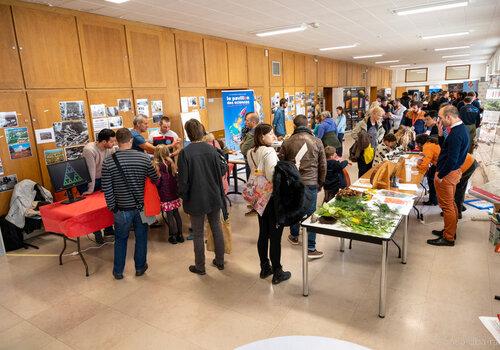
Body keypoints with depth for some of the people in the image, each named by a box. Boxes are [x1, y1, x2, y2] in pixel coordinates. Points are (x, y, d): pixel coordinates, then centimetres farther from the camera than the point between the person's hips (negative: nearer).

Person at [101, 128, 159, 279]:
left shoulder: (108, 162, -11)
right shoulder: (144, 158, -10)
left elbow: (107, 190, -9)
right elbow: (155, 179, 0)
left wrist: (112, 207, 4)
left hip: (122, 209, 0)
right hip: (141, 207, 0)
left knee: (120, 240, 17)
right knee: (141, 237, 18)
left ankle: (118, 271, 30)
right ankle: (140, 267, 32)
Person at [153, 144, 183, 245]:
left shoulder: (157, 166, -14)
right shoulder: (171, 163, 1)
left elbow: (157, 182, -16)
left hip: (165, 196, -5)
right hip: (174, 194, 5)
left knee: (169, 215, 4)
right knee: (176, 214, 13)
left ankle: (173, 236, 12)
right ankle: (180, 234, 21)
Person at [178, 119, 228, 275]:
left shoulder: (185, 152, -16)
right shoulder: (211, 149, -7)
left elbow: (183, 180, -13)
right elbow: (223, 169, 1)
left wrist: (184, 196, 3)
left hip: (196, 199, -3)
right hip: (214, 197, 3)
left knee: (198, 234, 11)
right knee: (216, 229, 18)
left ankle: (200, 266, 24)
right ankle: (220, 261, 31)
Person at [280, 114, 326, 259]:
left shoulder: (287, 143, -1)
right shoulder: (317, 142, -2)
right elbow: (323, 165, 3)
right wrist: (320, 182, 15)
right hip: (311, 183, -2)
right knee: (310, 214, 2)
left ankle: (294, 236, 40)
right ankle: (311, 248, 4)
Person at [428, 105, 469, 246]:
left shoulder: (456, 134, -25)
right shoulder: (462, 128, 8)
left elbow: (452, 159, -27)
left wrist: (440, 176, -17)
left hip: (448, 174, -10)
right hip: (454, 171, 10)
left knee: (447, 206, 1)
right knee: (451, 204, 21)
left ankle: (448, 238, 13)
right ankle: (450, 231, 36)